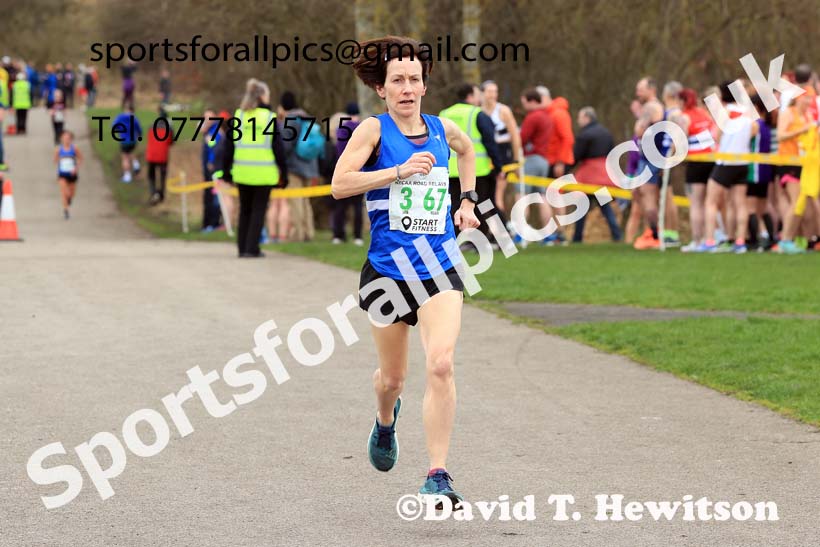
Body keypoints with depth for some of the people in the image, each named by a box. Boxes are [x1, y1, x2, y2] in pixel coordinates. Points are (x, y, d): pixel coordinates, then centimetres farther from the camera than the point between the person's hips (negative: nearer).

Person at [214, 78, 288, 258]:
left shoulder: (237, 117, 5)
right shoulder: (270, 118, -2)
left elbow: (228, 146, 6)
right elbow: (278, 149, -2)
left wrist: (225, 170, 12)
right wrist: (284, 173, 4)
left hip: (242, 173, 3)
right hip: (264, 174, -3)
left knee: (244, 210, 14)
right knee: (259, 210, 3)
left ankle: (242, 248, 14)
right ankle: (252, 248, -2)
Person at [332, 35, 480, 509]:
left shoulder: (443, 130, 7)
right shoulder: (374, 130, -5)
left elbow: (468, 151, 32)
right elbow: (340, 184, -20)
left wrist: (468, 200, 22)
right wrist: (400, 171, -24)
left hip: (440, 269, 2)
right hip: (388, 269, -1)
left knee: (441, 364, -18)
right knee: (394, 376, 12)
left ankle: (438, 475, -16)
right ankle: (386, 420, 50)